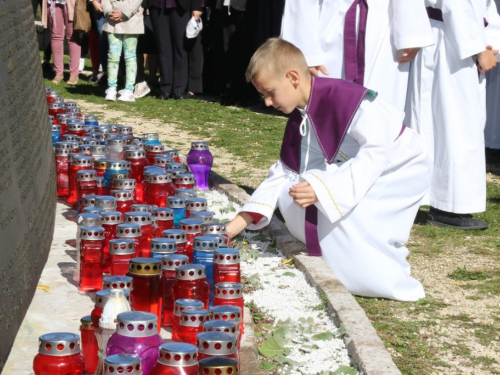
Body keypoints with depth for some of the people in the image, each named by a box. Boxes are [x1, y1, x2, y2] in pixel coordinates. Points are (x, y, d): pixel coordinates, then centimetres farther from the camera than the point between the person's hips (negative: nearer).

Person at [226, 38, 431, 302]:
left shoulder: (348, 99, -28)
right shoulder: (299, 120, 0)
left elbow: (375, 153, -33)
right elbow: (284, 172, 4)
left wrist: (322, 189, -41)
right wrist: (237, 224, -2)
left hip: (400, 172, -8)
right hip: (353, 170, 8)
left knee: (336, 210, -29)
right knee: (291, 198, -8)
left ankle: (391, 283, -12)